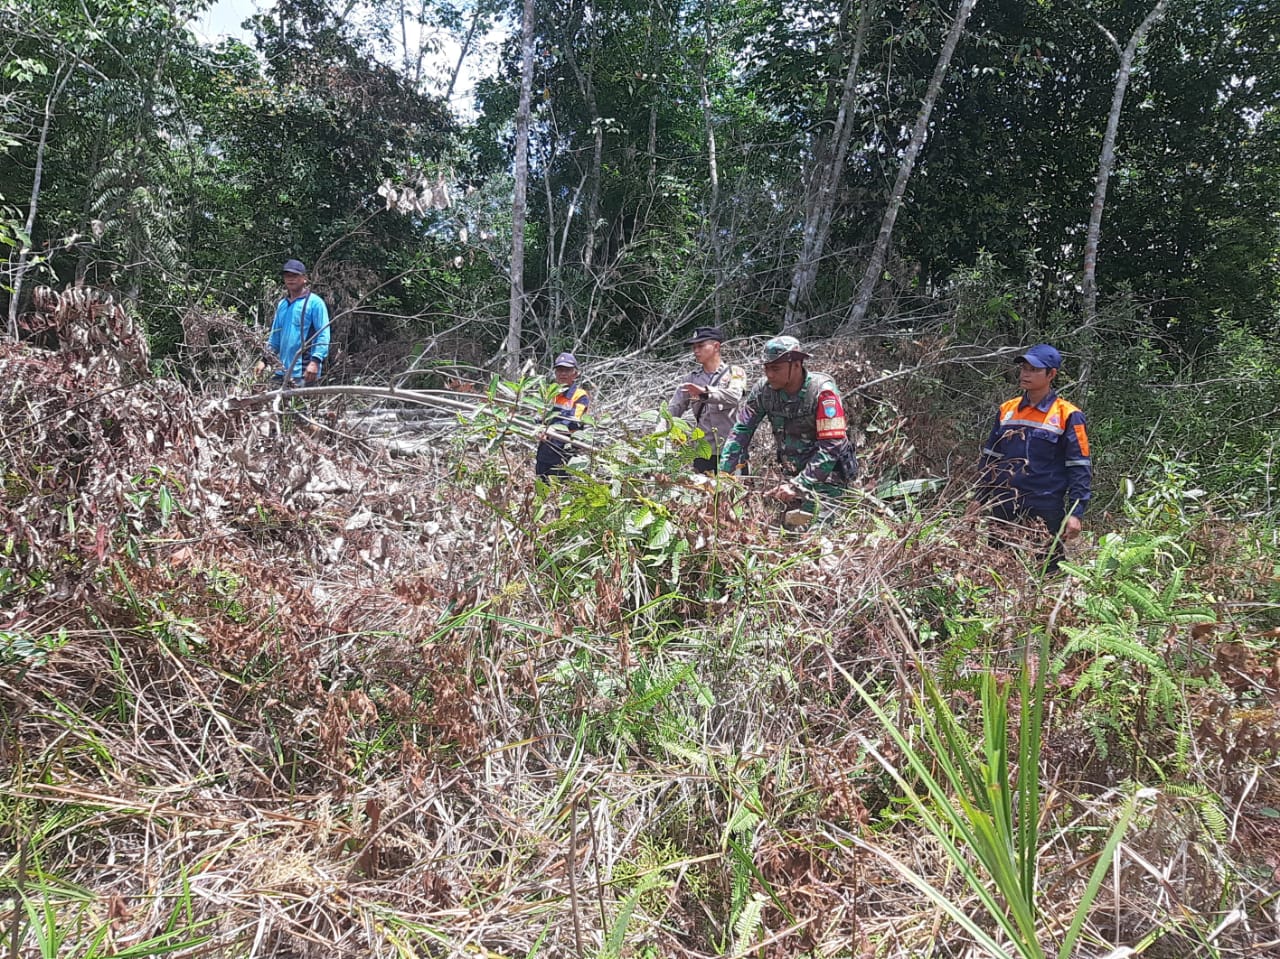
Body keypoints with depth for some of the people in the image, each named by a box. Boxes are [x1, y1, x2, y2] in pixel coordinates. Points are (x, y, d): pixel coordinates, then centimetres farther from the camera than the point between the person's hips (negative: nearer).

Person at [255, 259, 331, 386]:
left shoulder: (315, 302, -5)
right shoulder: (281, 304, 16)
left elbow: (323, 335, -12)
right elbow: (275, 336, 21)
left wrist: (315, 361, -23)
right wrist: (264, 359, 13)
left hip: (304, 372, -7)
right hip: (283, 370, 7)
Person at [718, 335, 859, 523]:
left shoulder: (822, 391, -21)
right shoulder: (764, 388, -7)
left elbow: (831, 446, -25)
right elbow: (741, 430, -2)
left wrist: (798, 485, -29)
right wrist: (724, 472, -13)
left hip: (827, 475, -5)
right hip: (795, 475, 5)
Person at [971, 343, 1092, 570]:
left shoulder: (1067, 416, -4)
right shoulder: (1007, 410, 10)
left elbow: (1079, 468, -6)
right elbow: (989, 458, 16)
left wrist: (1075, 513, -12)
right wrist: (979, 499, 11)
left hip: (1045, 515, -5)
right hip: (1003, 510, 5)